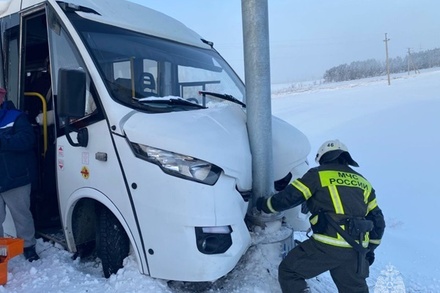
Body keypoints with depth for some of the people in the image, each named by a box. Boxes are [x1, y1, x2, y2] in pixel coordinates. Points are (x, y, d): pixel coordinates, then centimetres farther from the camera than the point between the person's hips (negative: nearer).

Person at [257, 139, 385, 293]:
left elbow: (288, 198, -1)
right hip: (356, 251, 6)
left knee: (288, 271, 11)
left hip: (326, 245, -6)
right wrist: (370, 248, 33)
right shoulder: (363, 182, 20)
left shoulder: (318, 175, 3)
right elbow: (378, 221, 21)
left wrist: (265, 204, 16)